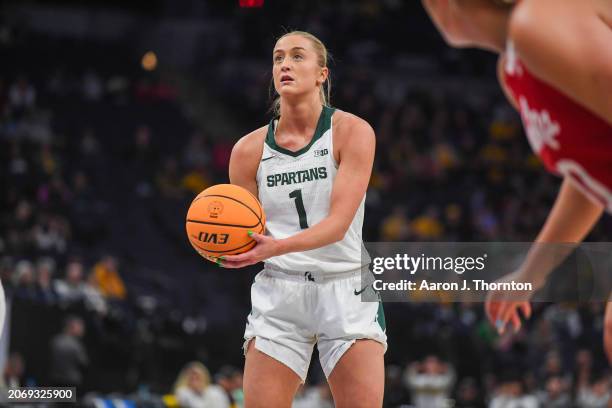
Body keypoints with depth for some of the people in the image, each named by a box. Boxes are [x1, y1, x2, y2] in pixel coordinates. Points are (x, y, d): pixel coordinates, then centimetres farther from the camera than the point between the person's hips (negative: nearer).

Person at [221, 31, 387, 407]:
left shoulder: (352, 132, -5)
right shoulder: (250, 149, 4)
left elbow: (338, 224, -14)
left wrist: (277, 247, -30)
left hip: (346, 292, -2)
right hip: (278, 294, 2)